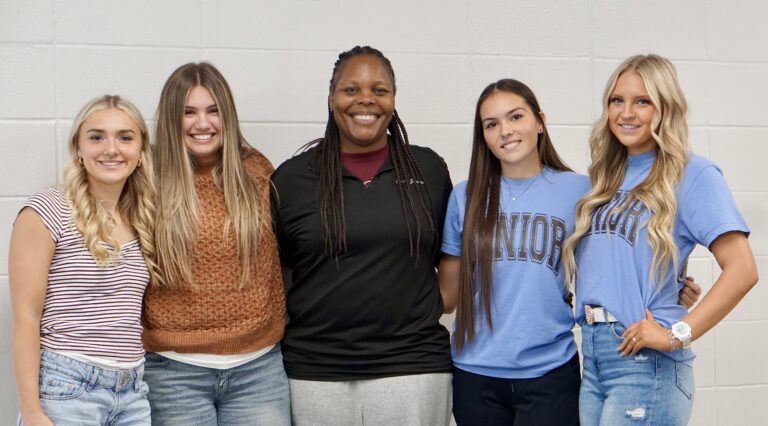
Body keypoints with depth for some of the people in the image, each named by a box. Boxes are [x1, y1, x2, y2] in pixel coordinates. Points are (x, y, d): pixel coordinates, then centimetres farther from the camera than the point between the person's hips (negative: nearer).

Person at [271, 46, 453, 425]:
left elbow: (448, 259, 14)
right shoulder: (290, 179, 3)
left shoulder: (430, 170, 6)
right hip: (314, 371, 0)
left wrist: (422, 314, 5)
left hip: (413, 366, 1)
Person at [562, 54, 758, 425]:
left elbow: (742, 270, -16)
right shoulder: (607, 175, 13)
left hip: (646, 360, -6)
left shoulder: (693, 175, -7)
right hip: (592, 352, 6)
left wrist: (678, 334, -18)